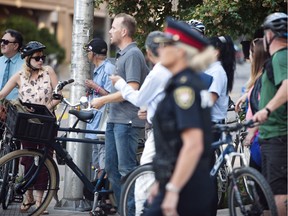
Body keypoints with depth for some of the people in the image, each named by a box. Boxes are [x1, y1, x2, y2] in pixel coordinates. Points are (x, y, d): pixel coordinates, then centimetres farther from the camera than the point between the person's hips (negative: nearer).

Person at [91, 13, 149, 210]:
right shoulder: (122, 55, 18)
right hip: (115, 119, 10)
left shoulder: (133, 55, -12)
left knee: (126, 169, -8)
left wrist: (103, 100, -15)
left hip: (127, 120, -10)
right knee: (112, 168, 11)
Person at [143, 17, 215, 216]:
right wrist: (162, 182, 25)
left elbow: (193, 145, -25)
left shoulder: (184, 87, -16)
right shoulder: (192, 83, 15)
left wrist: (172, 190, -25)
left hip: (183, 188, -10)